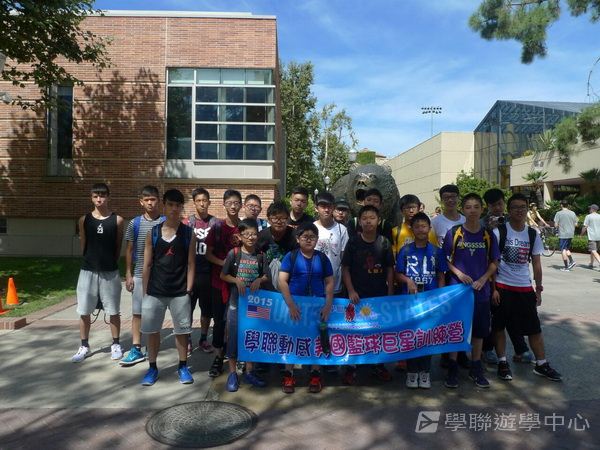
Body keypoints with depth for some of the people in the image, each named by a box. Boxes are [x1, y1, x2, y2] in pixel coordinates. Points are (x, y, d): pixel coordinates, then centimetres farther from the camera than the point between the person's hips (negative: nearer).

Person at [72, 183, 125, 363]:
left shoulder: (117, 220, -3)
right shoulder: (84, 220, 2)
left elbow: (118, 247, 3)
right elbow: (83, 246, 9)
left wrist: (109, 262, 4)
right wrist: (93, 260, 9)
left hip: (110, 272, -2)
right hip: (88, 271, 2)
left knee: (113, 311, 7)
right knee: (84, 312, 8)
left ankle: (116, 345, 22)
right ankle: (84, 347, 24)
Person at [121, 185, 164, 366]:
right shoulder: (135, 223, 2)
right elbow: (129, 250, 6)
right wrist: (128, 274, 2)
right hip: (139, 275, 2)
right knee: (137, 312, 5)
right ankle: (136, 349, 13)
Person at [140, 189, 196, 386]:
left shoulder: (188, 234, -1)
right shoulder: (153, 233, 2)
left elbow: (191, 264, -1)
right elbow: (147, 265, 4)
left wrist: (188, 290, -6)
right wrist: (145, 291, 1)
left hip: (180, 292, -1)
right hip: (155, 292, 1)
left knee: (181, 331, 8)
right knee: (152, 331, 10)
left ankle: (183, 366, 25)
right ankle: (152, 367, 27)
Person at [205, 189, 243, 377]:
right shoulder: (217, 227, -1)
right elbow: (208, 254, -2)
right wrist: (224, 263, -16)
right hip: (219, 279, 0)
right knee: (219, 319, 5)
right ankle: (218, 357, 18)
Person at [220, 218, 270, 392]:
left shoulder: (260, 256, 1)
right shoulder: (234, 253, -6)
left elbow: (266, 277, 7)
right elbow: (223, 275, -2)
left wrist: (259, 280, -13)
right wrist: (236, 280, -18)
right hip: (235, 301, -2)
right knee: (233, 336, 4)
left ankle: (249, 371, 25)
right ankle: (232, 373, 17)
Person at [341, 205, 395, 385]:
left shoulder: (384, 242, 1)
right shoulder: (353, 242, -4)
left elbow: (390, 269, 5)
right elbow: (345, 268, -2)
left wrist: (390, 294, 0)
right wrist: (351, 291, -11)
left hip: (380, 295, 2)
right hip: (358, 295, -2)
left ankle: (378, 365, 28)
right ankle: (351, 367, 17)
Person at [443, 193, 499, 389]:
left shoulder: (488, 235, 2)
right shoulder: (454, 233, -5)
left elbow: (494, 262, 7)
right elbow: (445, 259, 0)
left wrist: (483, 279, -8)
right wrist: (459, 273, -14)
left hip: (481, 290, 3)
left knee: (479, 329, 12)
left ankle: (476, 368, 28)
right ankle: (452, 368, 18)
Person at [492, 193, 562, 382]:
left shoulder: (533, 235, 6)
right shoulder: (499, 232, -8)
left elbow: (536, 264, 11)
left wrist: (538, 289, 9)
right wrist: (492, 288, -11)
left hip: (525, 288, 4)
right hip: (502, 287, -4)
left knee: (534, 328, 9)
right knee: (499, 326, 5)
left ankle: (541, 364, 23)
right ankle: (502, 363, 19)